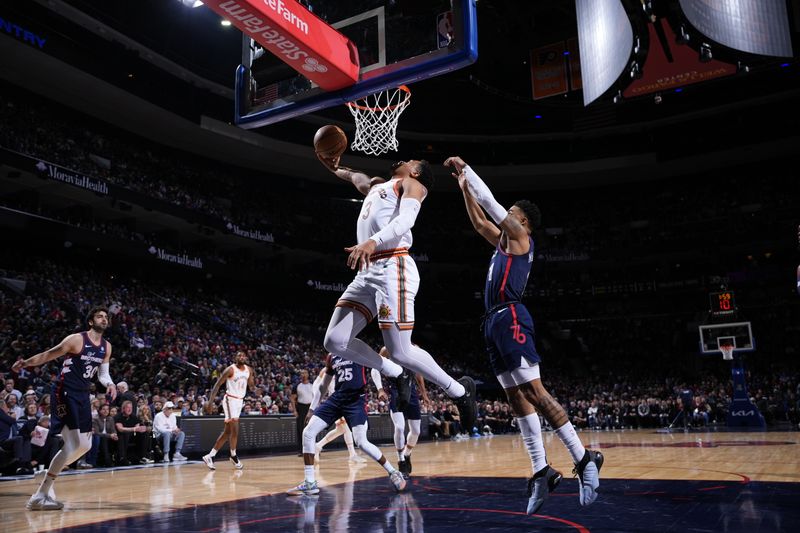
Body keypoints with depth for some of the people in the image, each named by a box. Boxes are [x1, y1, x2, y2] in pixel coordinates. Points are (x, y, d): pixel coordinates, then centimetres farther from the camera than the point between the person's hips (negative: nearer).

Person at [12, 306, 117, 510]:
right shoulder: (76, 339, -12)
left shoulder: (106, 347, 8)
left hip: (83, 395, 8)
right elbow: (49, 355, -6)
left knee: (85, 445, 11)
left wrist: (109, 384, -6)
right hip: (65, 392, -8)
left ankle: (50, 474, 29)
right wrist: (26, 363, -20)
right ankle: (39, 496, -10)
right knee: (73, 444, -16)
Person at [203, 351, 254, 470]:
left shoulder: (248, 370, 6)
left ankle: (210, 456, 15)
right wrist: (210, 402, -20)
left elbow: (251, 386, 15)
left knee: (227, 432, 8)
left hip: (239, 401, 8)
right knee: (235, 430, -10)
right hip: (230, 400, -7)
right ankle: (233, 456, 9)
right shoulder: (231, 369, -13)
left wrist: (253, 379, -8)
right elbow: (217, 385, -14)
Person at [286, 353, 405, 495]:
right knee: (308, 433, -5)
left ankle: (393, 472, 5)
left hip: (356, 399, -6)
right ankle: (310, 483, 3)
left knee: (361, 442, -17)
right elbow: (324, 385, 23)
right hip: (337, 398, 6)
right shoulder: (331, 357, 14)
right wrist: (313, 407, 24)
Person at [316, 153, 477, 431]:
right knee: (335, 341, -1)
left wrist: (373, 241, -30)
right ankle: (395, 374, 18)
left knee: (401, 352, -10)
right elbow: (356, 177, 56)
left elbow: (405, 220, -14)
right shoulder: (376, 185, 30)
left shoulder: (413, 185, 7)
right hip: (367, 272, 8)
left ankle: (460, 390, 11)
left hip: (393, 268, -8)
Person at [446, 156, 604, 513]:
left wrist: (465, 167, 9)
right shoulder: (503, 241, 24)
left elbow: (489, 201, 0)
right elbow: (478, 220, 35)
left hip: (510, 318, -9)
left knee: (534, 393, -13)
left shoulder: (519, 236, 2)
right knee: (516, 398, 3)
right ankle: (542, 471, 4)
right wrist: (463, 186, 31)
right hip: (494, 322, 9)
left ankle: (584, 459, -8)